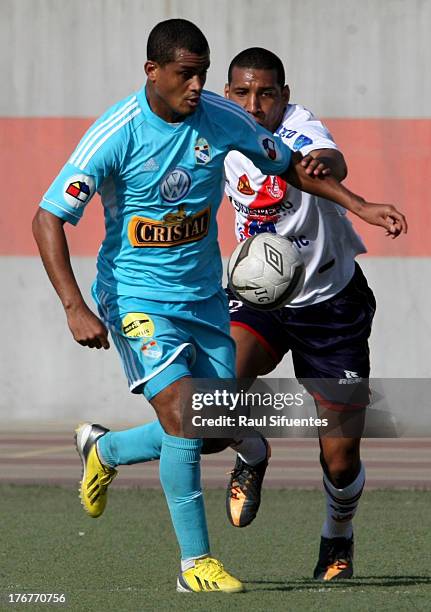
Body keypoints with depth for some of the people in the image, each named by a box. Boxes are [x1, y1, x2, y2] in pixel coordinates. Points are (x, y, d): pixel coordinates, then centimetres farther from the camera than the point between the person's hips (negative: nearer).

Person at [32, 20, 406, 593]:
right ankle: (195, 562, -9)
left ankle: (104, 448, 32)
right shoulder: (116, 133, -19)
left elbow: (287, 165, 12)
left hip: (204, 294, 6)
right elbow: (48, 218, -17)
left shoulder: (222, 117, -6)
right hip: (136, 294, -6)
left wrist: (360, 205, 2)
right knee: (181, 414, -21)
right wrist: (75, 308, -26)